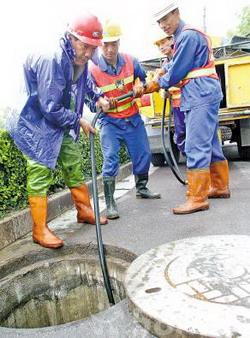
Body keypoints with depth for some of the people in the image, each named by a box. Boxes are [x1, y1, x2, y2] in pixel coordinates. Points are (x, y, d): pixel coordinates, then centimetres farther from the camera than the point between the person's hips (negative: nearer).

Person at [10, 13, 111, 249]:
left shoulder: (79, 59, -2)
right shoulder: (51, 61, -29)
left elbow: (85, 81, 22)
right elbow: (51, 109, -28)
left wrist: (98, 96, 4)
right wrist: (79, 121, -16)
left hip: (64, 127, 9)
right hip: (39, 127, -9)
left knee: (74, 169, 16)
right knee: (39, 178, -5)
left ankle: (84, 211, 33)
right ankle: (40, 230, 7)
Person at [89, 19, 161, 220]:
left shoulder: (130, 61, -6)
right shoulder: (93, 69, -16)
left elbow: (145, 79, 12)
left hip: (133, 118, 5)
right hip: (110, 121, -4)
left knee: (143, 154, 12)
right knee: (110, 160, -15)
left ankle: (142, 188, 37)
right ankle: (110, 203, -6)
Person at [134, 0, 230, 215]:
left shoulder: (188, 35, -9)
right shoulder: (183, 36, 22)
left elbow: (176, 73, -12)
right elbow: (179, 68, 19)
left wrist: (152, 86, 1)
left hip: (201, 95, -10)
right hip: (203, 95, 10)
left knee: (196, 147, -13)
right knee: (210, 143, 14)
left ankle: (197, 198, -11)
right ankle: (220, 186, 24)